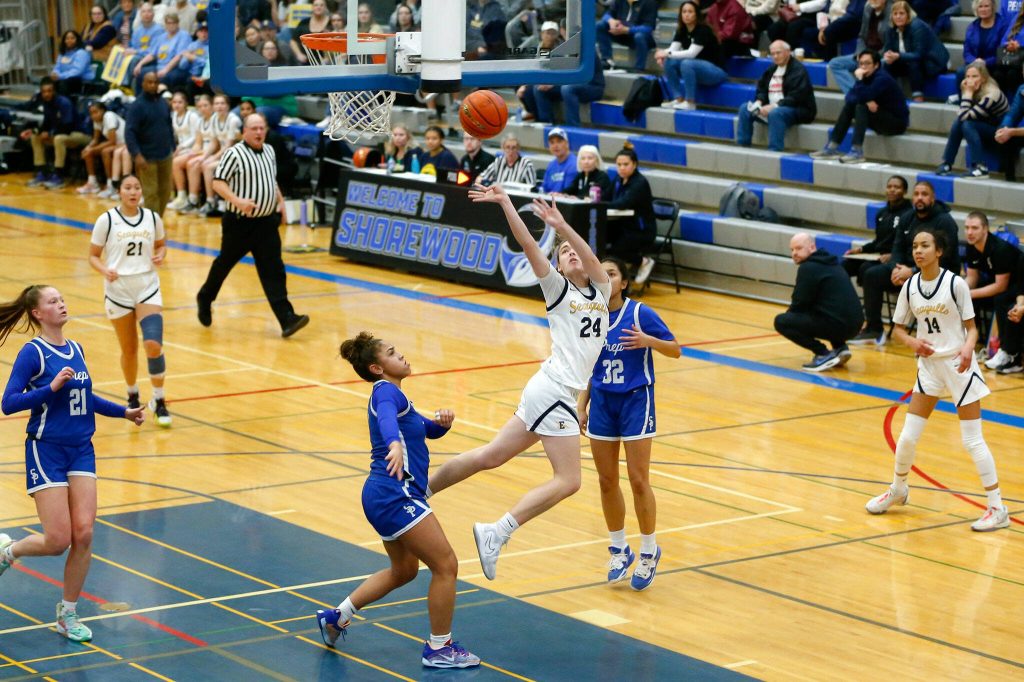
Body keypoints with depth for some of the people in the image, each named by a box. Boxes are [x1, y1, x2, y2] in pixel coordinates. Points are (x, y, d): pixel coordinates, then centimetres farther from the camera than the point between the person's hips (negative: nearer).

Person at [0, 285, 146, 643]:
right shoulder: (33, 352, -11)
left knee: (84, 534, -3)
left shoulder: (75, 349, 10)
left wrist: (124, 411, 25)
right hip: (46, 451, -6)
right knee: (58, 541, -8)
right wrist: (51, 387, -26)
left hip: (81, 450, 6)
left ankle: (68, 614, 11)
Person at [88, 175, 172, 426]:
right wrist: (105, 270, -21)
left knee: (153, 344, -16)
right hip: (118, 290, -1)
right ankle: (133, 396, 35)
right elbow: (93, 256, -1)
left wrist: (160, 255, -6)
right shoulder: (107, 220, -7)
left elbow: (161, 244, 17)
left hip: (148, 288, 1)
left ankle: (159, 400, 0)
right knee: (129, 350, 9)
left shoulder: (152, 218, 0)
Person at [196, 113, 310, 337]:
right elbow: (218, 182, -16)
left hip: (267, 222, 5)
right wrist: (237, 201, -29)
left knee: (273, 271, -5)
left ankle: (286, 319, -15)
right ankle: (205, 298, 39)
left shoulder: (269, 151, 10)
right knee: (224, 264, 12)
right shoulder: (234, 154, -12)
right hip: (239, 223, -4)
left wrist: (280, 201, 14)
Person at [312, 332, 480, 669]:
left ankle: (337, 616, 30)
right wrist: (394, 443, -54)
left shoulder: (392, 395, 19)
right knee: (446, 565, -6)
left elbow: (428, 429, 25)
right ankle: (438, 648, 2)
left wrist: (442, 421, 2)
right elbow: (386, 417, -34)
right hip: (395, 494, -11)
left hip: (385, 497, 11)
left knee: (404, 570, 26)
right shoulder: (385, 391, -10)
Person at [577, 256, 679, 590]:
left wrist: (648, 340, -25)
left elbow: (675, 350, -7)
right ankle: (619, 550, 22)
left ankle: (649, 552, 11)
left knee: (639, 480, -4)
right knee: (607, 480, 7)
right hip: (602, 402, 5)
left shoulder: (640, 313, -11)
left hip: (635, 400, -4)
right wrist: (582, 405, 10)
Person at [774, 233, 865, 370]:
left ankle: (824, 355, -8)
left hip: (836, 325, -9)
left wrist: (789, 314, 15)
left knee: (781, 321, -4)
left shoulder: (808, 268, -7)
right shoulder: (832, 263, 21)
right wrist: (791, 314, 29)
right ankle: (840, 348, 16)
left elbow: (800, 304, -5)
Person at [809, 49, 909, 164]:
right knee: (849, 105, -1)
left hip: (898, 123, -8)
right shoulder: (867, 77, 3)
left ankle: (857, 152, -33)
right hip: (883, 118, 8)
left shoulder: (882, 79, -21)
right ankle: (832, 147, -4)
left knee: (861, 107, -26)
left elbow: (862, 97, -31)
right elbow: (849, 97, -4)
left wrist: (859, 79, -23)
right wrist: (867, 101, -21)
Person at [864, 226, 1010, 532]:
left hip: (959, 364, -4)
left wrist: (968, 347, -28)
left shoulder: (955, 284, -12)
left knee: (973, 440, -5)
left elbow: (971, 326, -7)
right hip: (929, 364, 4)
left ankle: (997, 508, 3)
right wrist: (912, 342, -14)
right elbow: (898, 328, 8)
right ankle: (897, 490, 34)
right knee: (908, 436, 7)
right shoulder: (910, 287, 0)